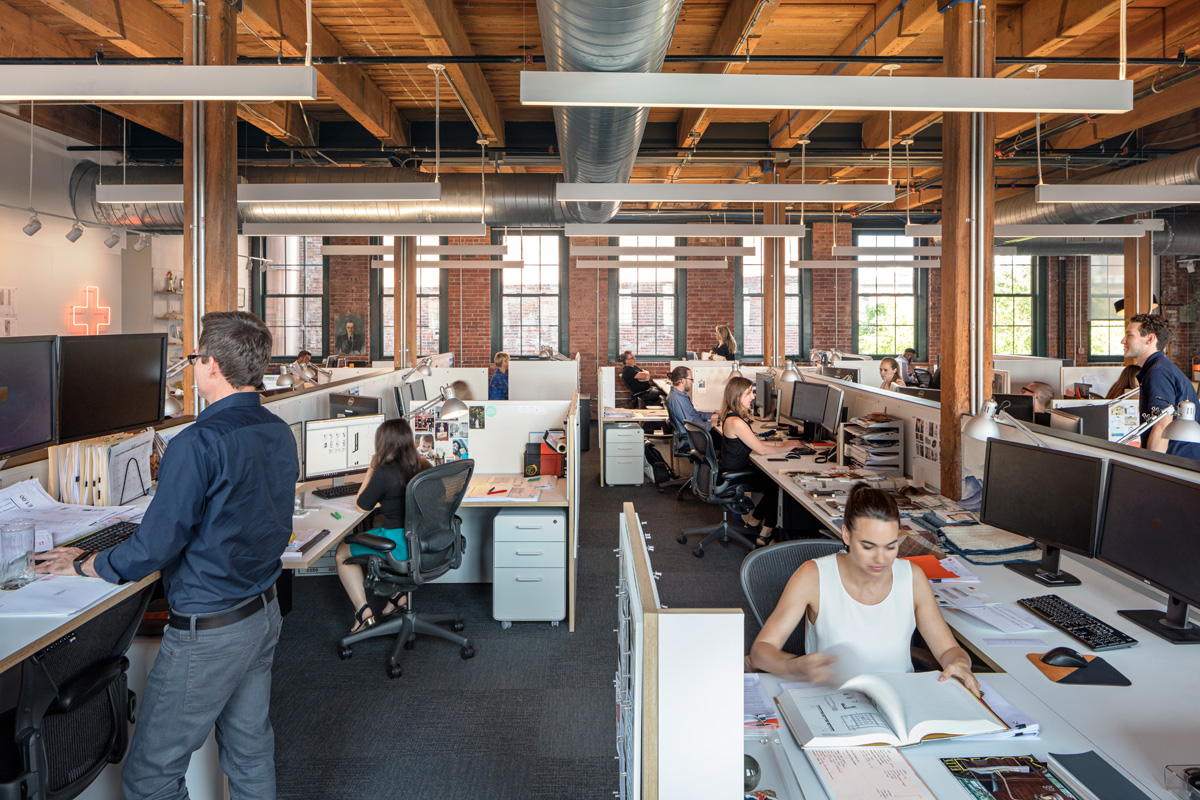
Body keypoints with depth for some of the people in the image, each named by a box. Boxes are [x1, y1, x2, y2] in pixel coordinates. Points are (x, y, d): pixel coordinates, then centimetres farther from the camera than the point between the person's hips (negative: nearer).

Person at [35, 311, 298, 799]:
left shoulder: (198, 444, -23)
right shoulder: (279, 434, 2)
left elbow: (155, 547, -20)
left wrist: (83, 565, -1)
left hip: (207, 631, -8)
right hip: (264, 612, 8)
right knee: (251, 752, 20)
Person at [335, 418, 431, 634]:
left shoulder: (384, 474, -21)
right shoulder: (424, 466, -1)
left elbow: (362, 504, -4)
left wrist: (371, 470, 3)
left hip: (400, 545, -7)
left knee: (342, 552, 17)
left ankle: (363, 612, 11)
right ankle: (398, 595, 33)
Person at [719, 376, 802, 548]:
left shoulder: (731, 417, 5)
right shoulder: (736, 422, -27)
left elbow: (754, 443, 14)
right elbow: (762, 450, -22)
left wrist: (780, 443, 6)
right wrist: (786, 448, -8)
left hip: (734, 471, 9)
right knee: (779, 486, 0)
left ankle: (753, 519, 25)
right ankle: (765, 535, 9)